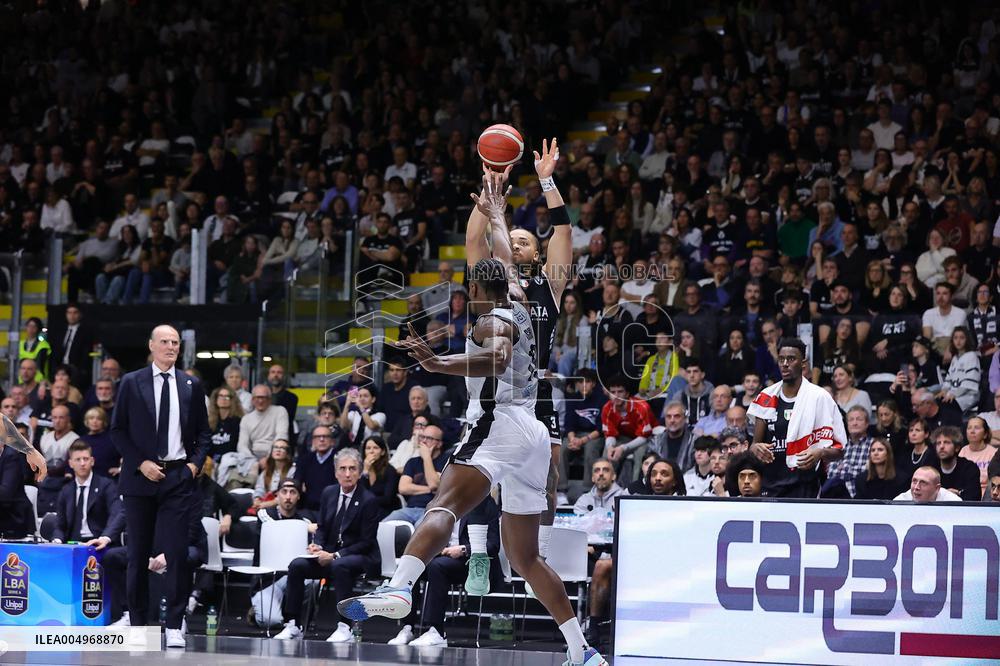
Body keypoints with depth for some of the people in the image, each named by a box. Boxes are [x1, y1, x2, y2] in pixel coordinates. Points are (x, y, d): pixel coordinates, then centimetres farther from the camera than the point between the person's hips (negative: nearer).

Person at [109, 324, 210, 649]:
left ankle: (174, 626, -5)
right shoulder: (131, 383, 3)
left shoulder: (191, 386, 9)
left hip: (178, 476, 0)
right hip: (140, 476, 0)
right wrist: (141, 464, -8)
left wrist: (195, 463, -2)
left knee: (177, 552, -7)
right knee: (138, 553, 4)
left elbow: (203, 432, 14)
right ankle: (139, 623, 11)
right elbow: (118, 430, 3)